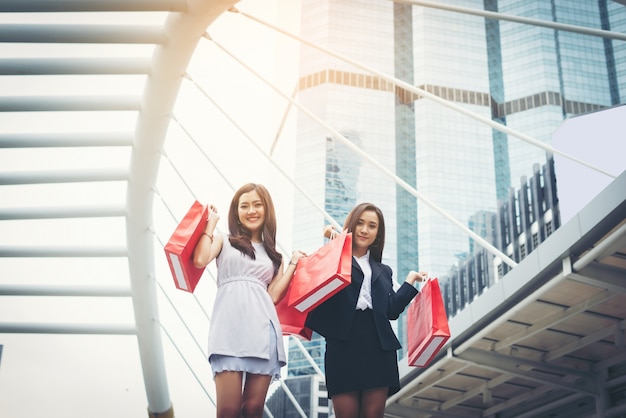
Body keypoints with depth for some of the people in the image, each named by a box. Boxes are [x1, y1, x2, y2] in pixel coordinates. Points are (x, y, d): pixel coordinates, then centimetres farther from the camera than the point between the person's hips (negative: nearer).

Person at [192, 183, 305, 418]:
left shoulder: (274, 255, 23)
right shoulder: (224, 241, 16)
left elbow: (274, 295, 8)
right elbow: (200, 260, -6)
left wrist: (294, 263, 13)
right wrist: (210, 223, 7)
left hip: (262, 328, 3)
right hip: (230, 326, -3)